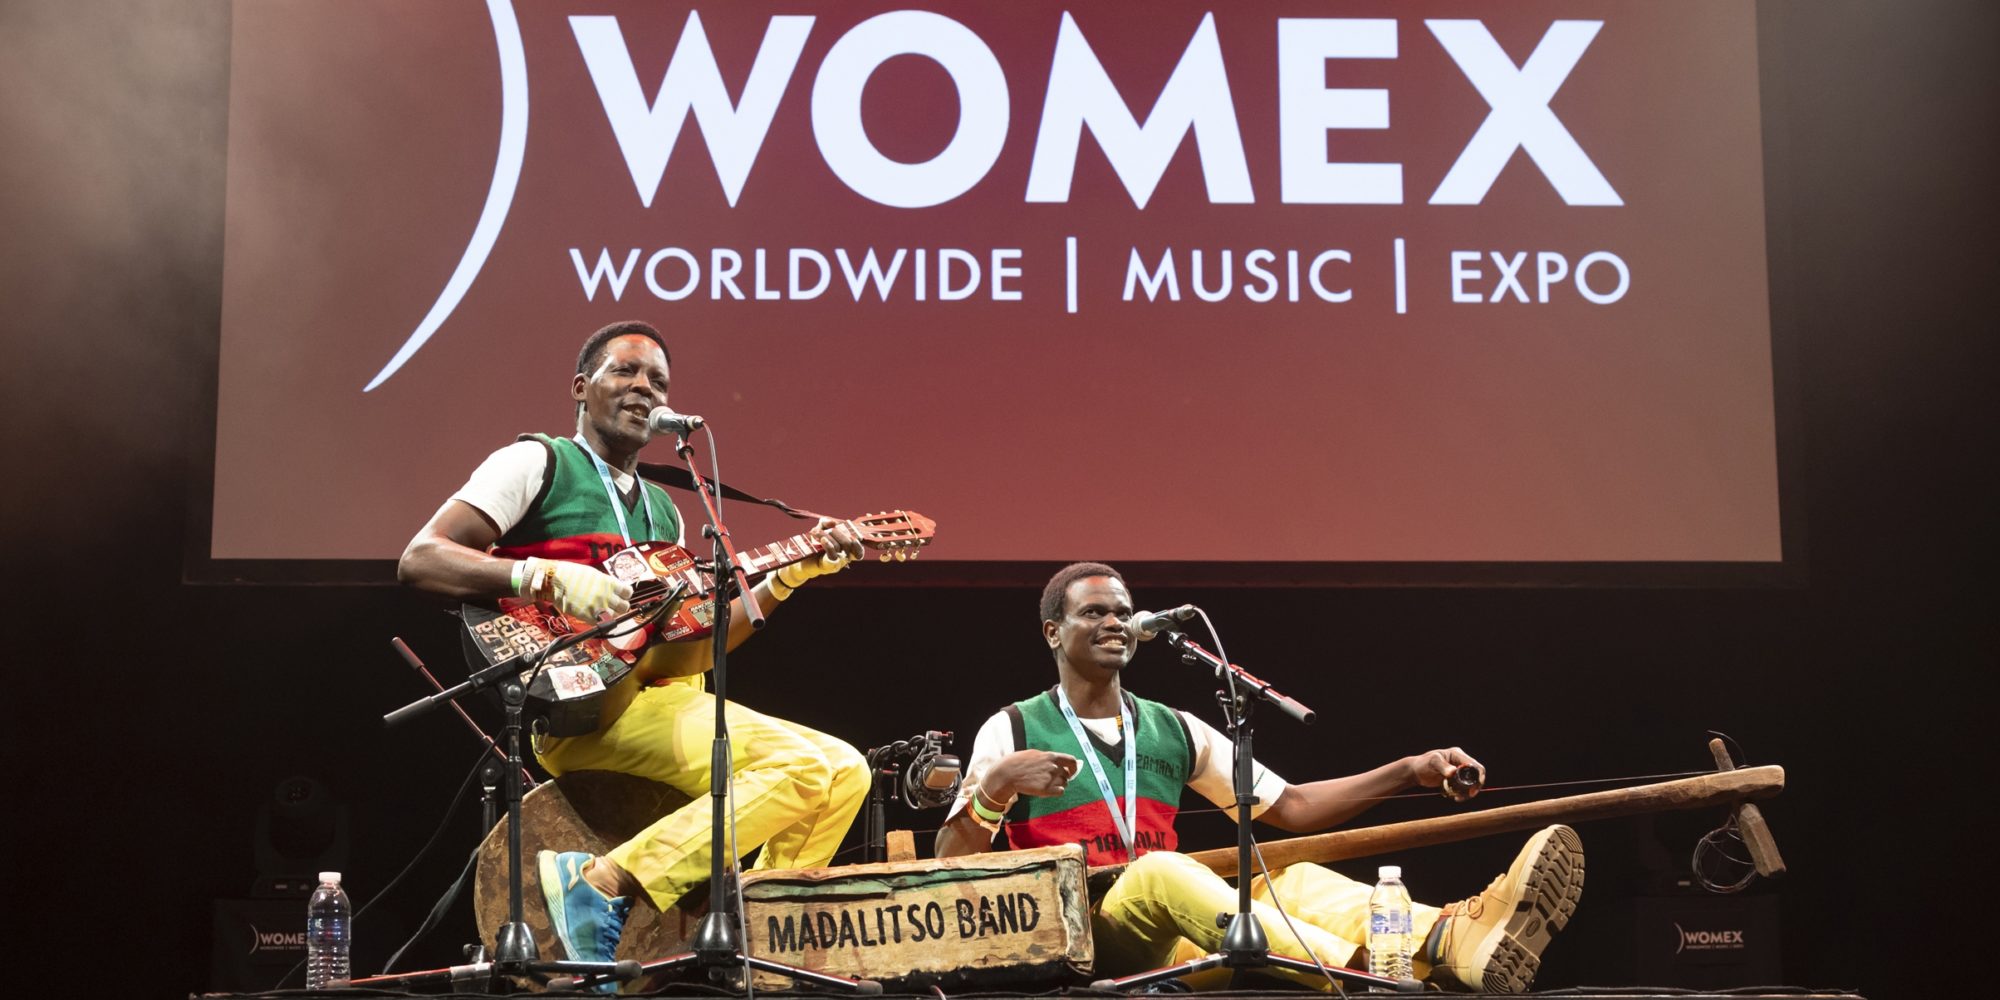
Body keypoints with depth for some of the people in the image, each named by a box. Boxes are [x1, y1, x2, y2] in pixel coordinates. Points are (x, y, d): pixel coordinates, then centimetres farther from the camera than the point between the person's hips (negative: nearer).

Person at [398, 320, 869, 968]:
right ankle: (601, 883, -22)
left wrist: (788, 576, 13)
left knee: (845, 771, -1)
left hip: (663, 695, 8)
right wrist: (549, 577, -21)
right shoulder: (538, 464, 3)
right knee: (800, 765, -24)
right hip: (583, 704, -8)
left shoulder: (663, 512, 26)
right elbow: (419, 561, -9)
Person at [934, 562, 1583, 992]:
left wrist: (1409, 773, 7)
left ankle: (1454, 939, -49)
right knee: (1161, 870, -34)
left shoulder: (1173, 730, 18)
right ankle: (1368, 969, -56)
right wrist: (996, 786, -21)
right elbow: (950, 866, -1)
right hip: (1076, 944, -5)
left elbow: (1289, 807, 17)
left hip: (1179, 940, 5)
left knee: (1297, 881, -19)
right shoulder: (1012, 731, 5)